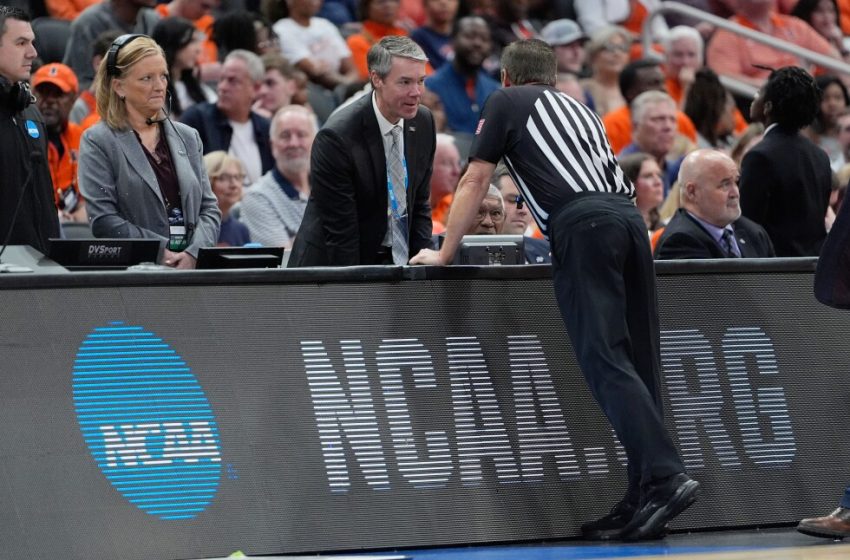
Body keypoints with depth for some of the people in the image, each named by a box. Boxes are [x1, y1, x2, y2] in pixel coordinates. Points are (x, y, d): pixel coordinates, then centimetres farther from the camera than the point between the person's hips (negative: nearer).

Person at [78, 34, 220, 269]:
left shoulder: (188, 137, 18)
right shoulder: (97, 142, 4)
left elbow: (209, 209, 14)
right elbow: (103, 221, -5)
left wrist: (193, 254, -4)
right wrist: (163, 252, -12)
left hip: (191, 268, 3)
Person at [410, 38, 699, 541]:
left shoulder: (506, 103, 17)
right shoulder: (576, 107, 33)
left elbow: (475, 184, 16)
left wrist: (445, 253, 25)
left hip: (581, 224, -6)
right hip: (628, 214, 6)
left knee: (606, 362, -12)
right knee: (637, 363, 4)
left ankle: (666, 476, -26)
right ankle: (642, 501, 2)